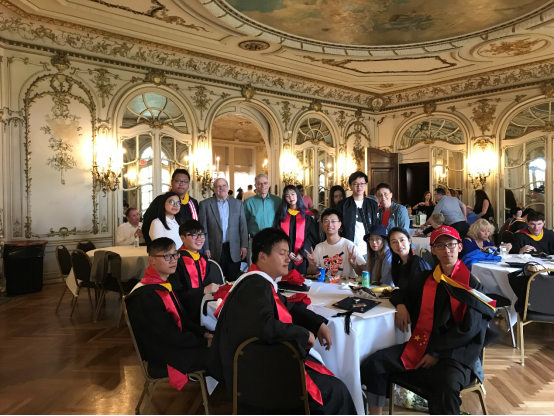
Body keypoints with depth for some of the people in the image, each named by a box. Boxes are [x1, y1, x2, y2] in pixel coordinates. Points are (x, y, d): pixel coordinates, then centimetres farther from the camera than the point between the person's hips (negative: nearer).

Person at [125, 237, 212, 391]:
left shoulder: (168, 283, 4)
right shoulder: (146, 297, -25)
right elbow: (171, 337, -24)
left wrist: (203, 333, -2)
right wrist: (205, 342, -14)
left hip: (176, 343, 8)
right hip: (164, 358, -8)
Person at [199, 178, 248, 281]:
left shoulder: (238, 204, 8)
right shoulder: (205, 204, 2)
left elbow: (243, 226, 7)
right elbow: (203, 228, 0)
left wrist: (244, 246, 0)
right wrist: (206, 248, -5)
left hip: (234, 250, 2)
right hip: (215, 250, -1)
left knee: (233, 280, 6)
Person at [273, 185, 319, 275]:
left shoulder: (306, 215, 5)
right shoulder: (281, 214, 9)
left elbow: (312, 236, 0)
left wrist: (302, 253, -10)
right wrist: (287, 252, -8)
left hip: (302, 257, -1)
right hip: (285, 256, 1)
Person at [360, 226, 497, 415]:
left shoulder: (471, 284, -2)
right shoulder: (426, 278, 11)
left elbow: (469, 329, -9)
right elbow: (400, 291, 27)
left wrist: (436, 353, -13)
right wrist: (401, 305, 3)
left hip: (455, 352, -4)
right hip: (420, 346, 5)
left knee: (447, 387, -38)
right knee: (373, 363, -16)